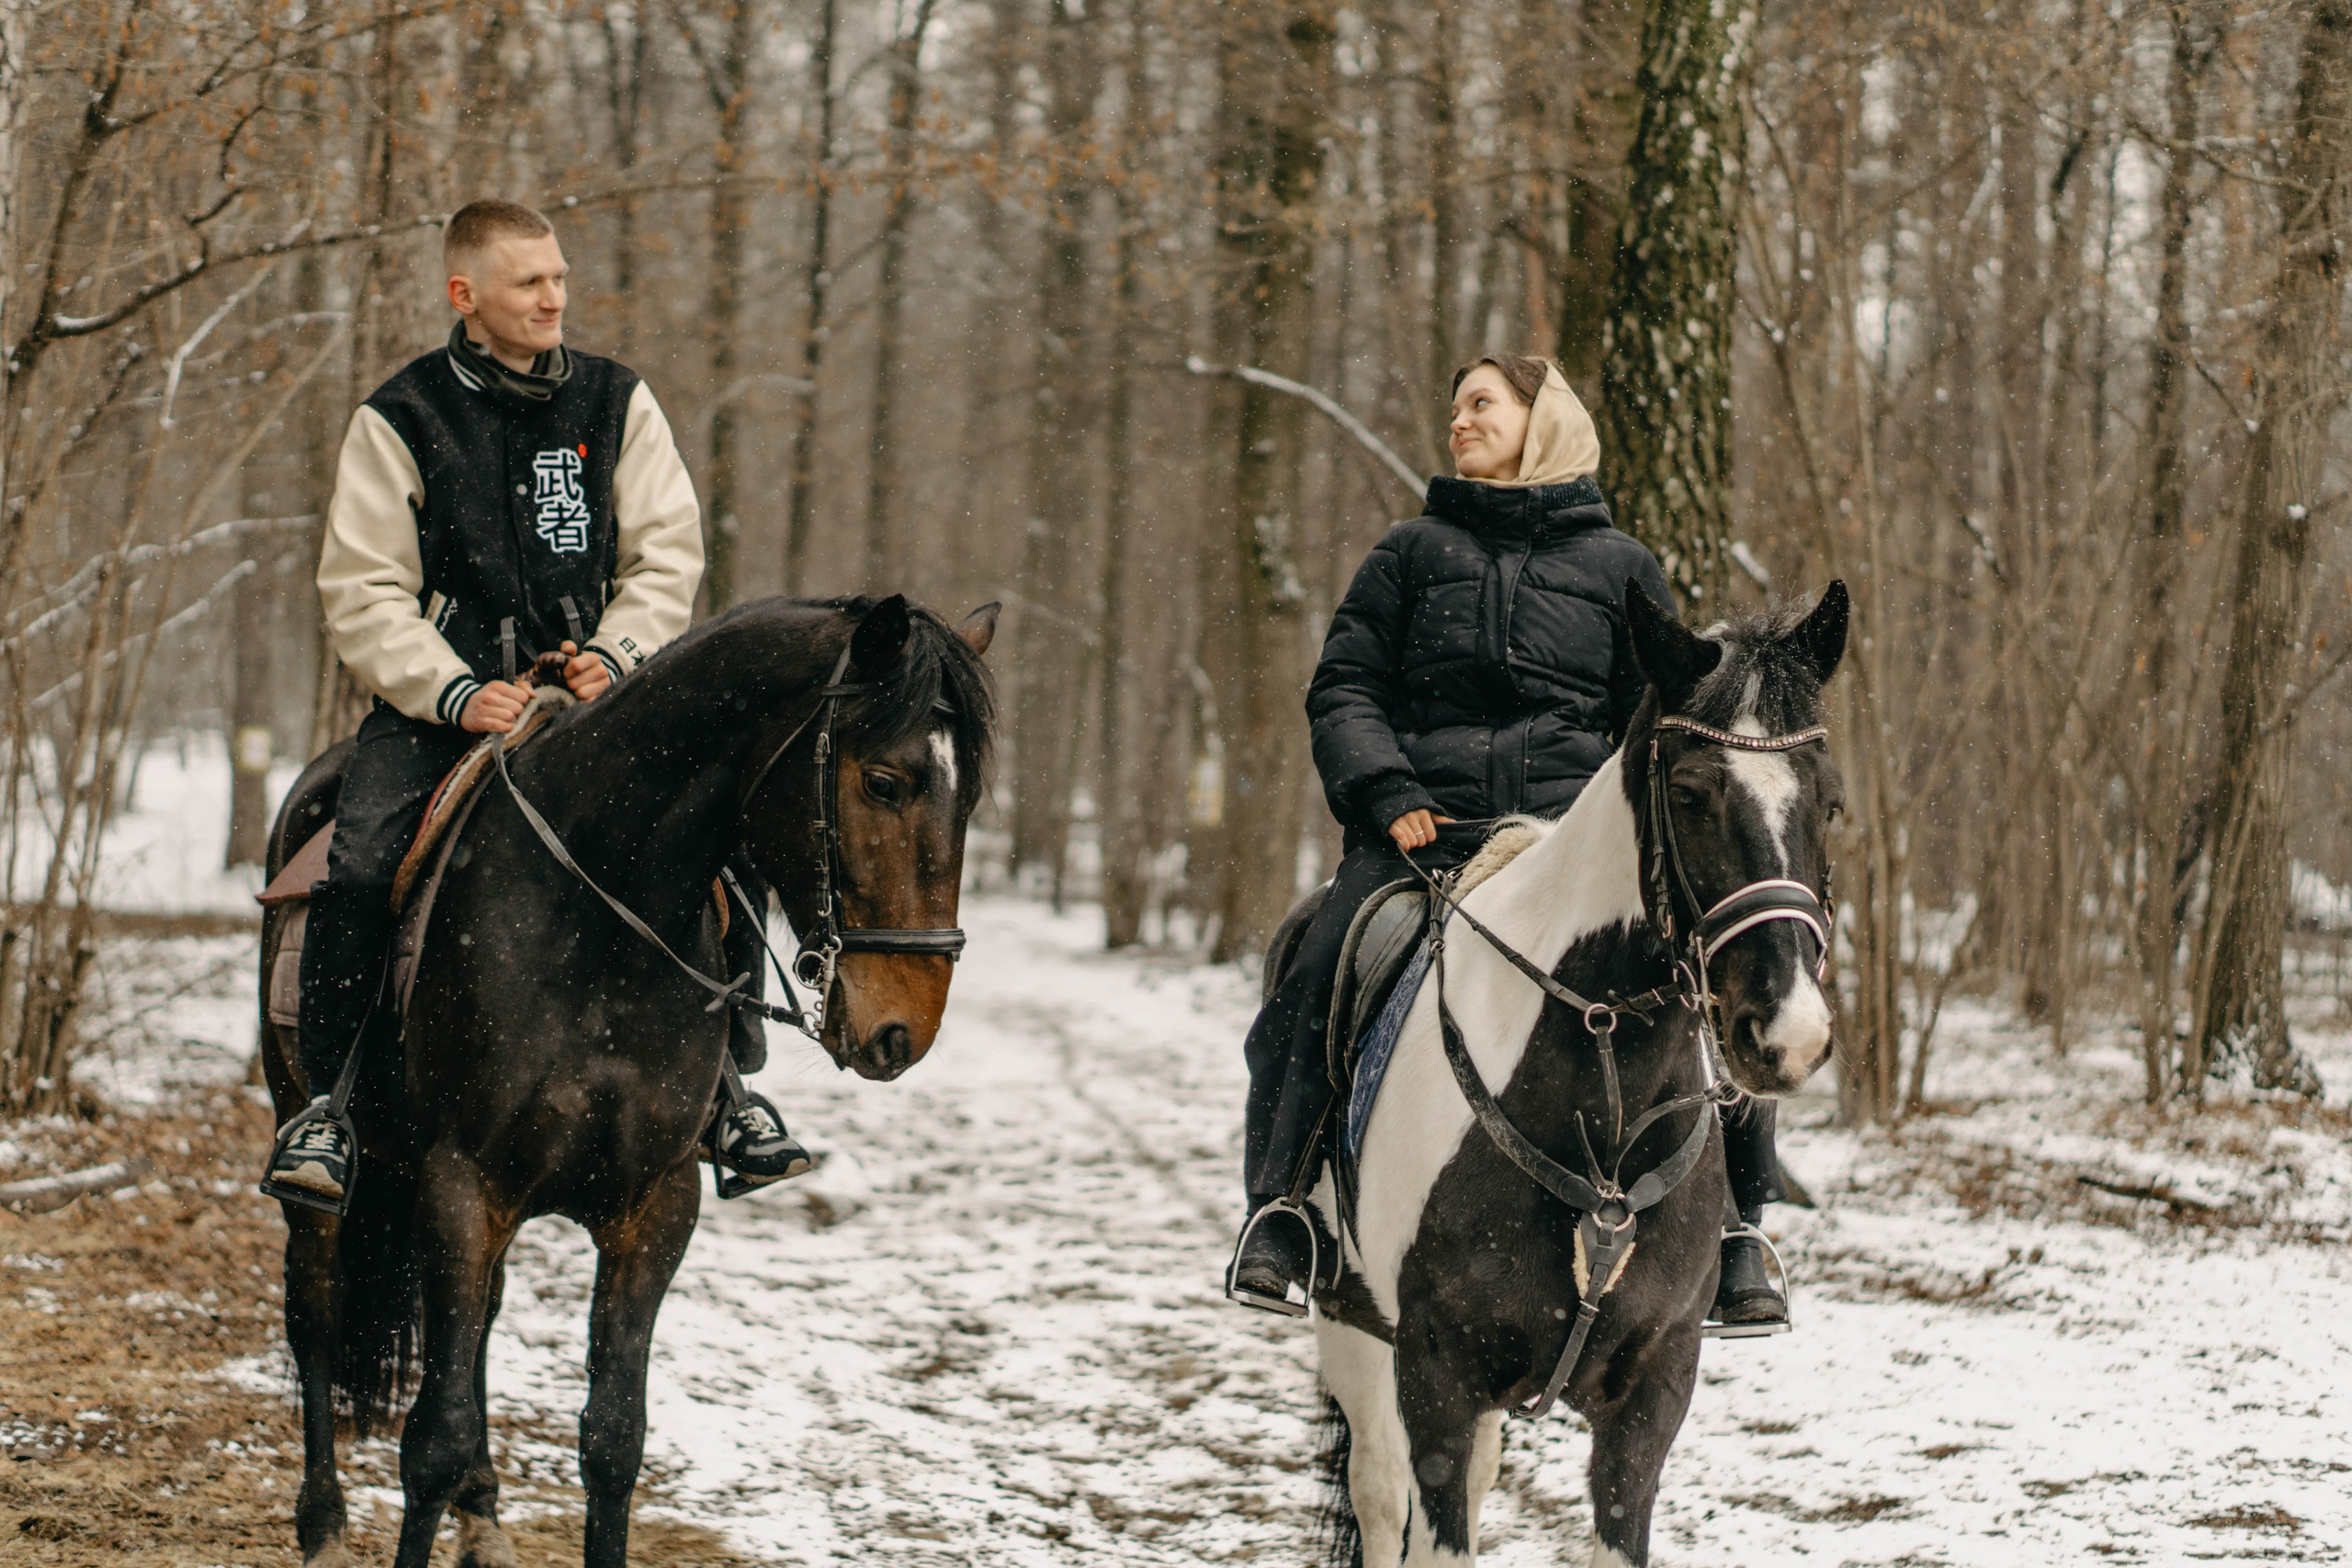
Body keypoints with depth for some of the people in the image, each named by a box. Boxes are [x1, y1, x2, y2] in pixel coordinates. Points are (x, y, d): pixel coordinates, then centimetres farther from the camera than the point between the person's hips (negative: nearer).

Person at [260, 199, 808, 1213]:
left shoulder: (615, 402, 7)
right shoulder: (399, 422, -1)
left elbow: (668, 553, 5)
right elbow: (362, 594, -5)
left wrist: (616, 654, -13)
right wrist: (456, 693, -19)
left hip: (597, 683, 2)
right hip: (442, 692, -2)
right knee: (360, 860, -27)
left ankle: (731, 1088, 0)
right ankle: (327, 1102, -13)